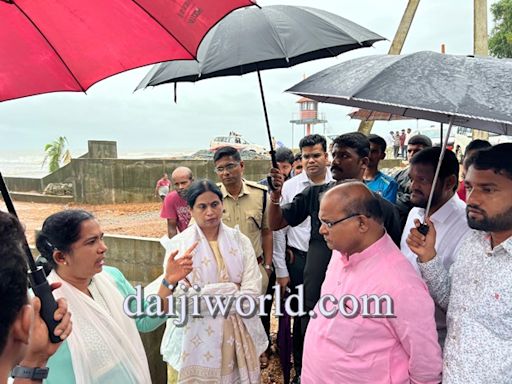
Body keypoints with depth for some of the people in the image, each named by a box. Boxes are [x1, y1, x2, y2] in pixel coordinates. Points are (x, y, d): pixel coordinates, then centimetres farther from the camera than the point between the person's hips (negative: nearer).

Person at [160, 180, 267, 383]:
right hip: (196, 335, -2)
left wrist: (204, 295, -14)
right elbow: (180, 296, -16)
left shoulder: (240, 240, 0)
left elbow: (252, 290, -7)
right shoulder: (178, 245, -8)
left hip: (238, 332, 3)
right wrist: (231, 291, -14)